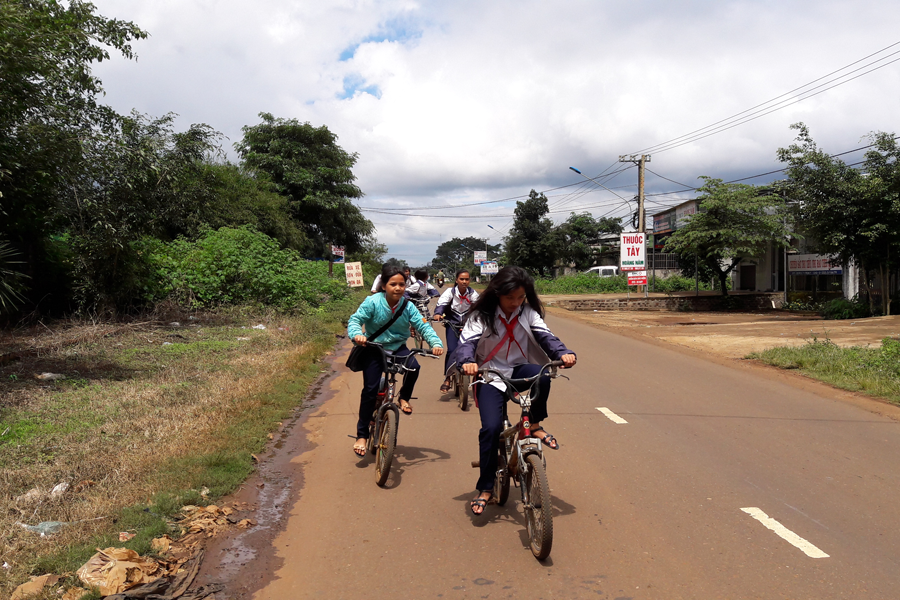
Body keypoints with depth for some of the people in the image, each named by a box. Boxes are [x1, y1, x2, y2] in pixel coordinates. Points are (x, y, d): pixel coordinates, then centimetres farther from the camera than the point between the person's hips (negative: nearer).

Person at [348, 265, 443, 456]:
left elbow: (423, 326, -11)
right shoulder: (373, 302, -16)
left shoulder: (408, 306, -9)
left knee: (413, 366, -30)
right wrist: (357, 334, -39)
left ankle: (404, 397, 2)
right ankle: (362, 435, 6)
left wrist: (436, 343, -28)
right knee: (370, 390, -9)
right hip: (374, 347, -2)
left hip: (397, 347, 2)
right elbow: (355, 320, -16)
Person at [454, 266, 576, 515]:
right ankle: (486, 488, -3)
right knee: (491, 427, -20)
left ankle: (535, 426, -9)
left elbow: (544, 336, -7)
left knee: (541, 375, -34)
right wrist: (467, 361, -42)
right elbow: (467, 341, -19)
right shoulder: (481, 316, -6)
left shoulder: (528, 313, 2)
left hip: (518, 371, 2)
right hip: (490, 376, -2)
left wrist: (563, 353, -28)